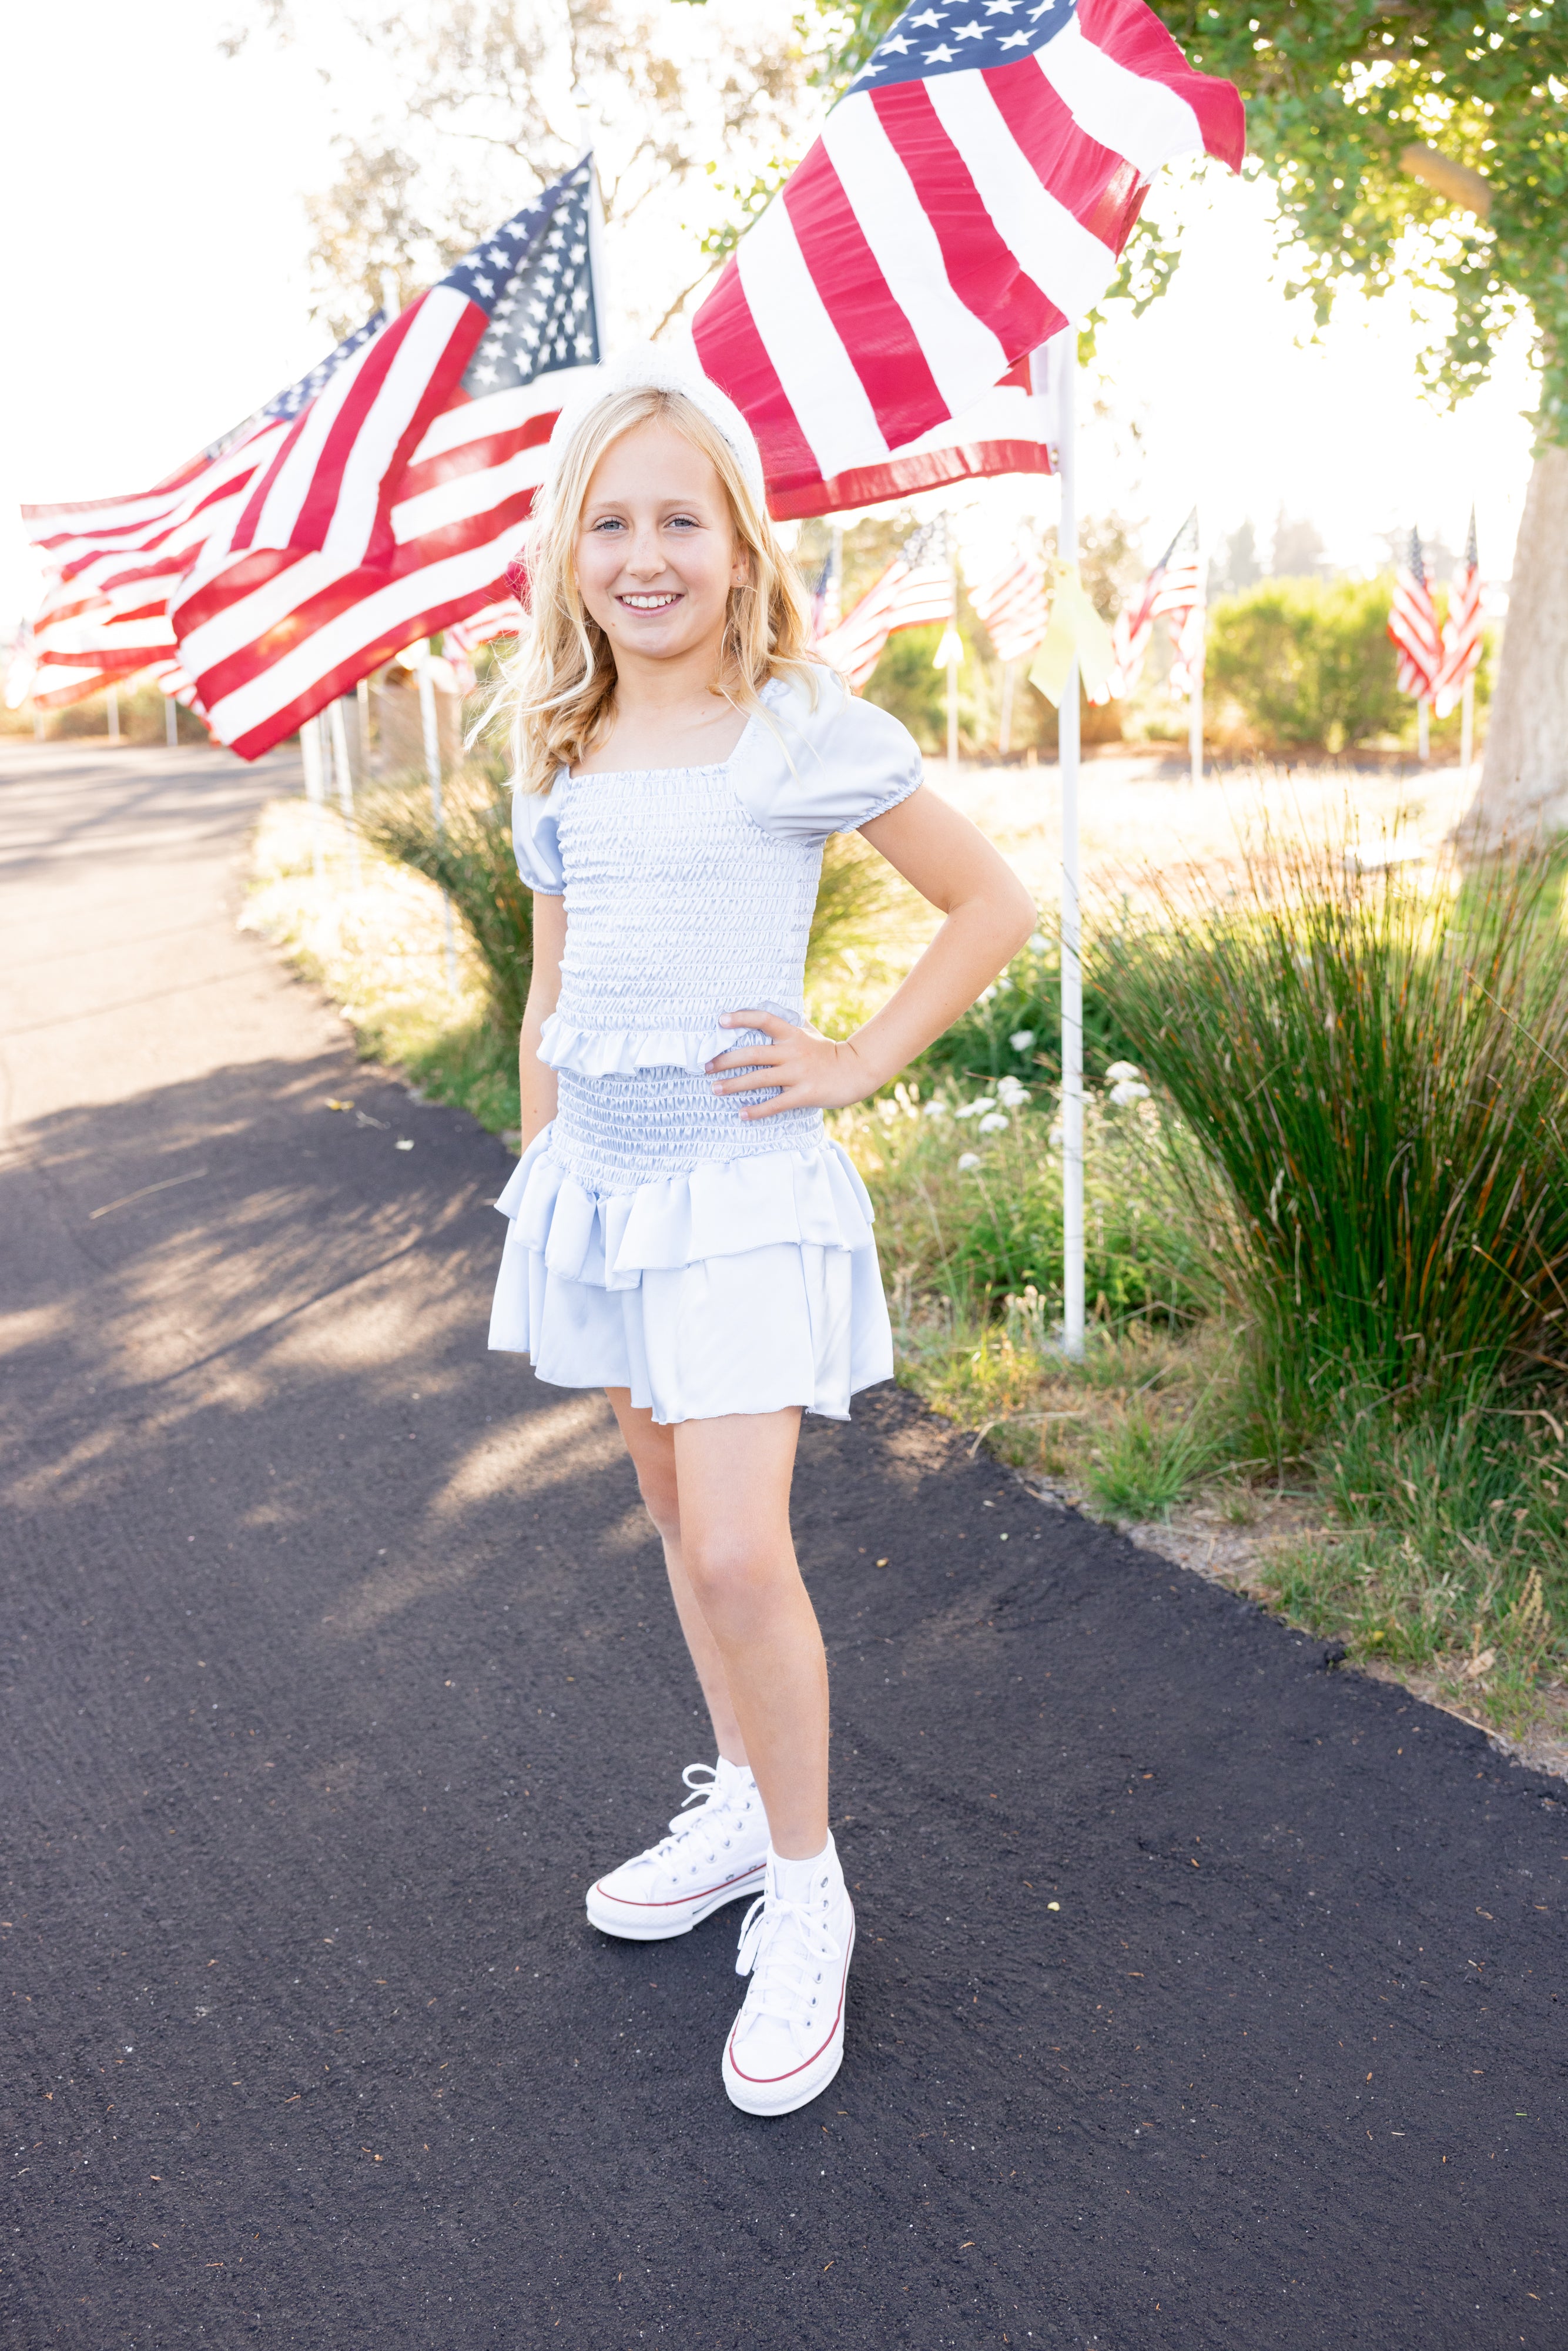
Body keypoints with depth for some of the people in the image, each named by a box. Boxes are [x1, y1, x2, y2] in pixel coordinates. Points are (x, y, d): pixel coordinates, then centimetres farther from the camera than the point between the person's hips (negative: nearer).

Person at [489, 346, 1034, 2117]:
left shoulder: (805, 730, -8)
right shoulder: (560, 758, 8)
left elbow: (993, 906, -3)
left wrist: (858, 1063, -8)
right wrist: (536, 1189, 15)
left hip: (740, 1187, -6)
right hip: (596, 1180, 6)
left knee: (738, 1556, -9)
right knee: (676, 1516, 16)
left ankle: (805, 1896, 12)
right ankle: (743, 1807, 35)